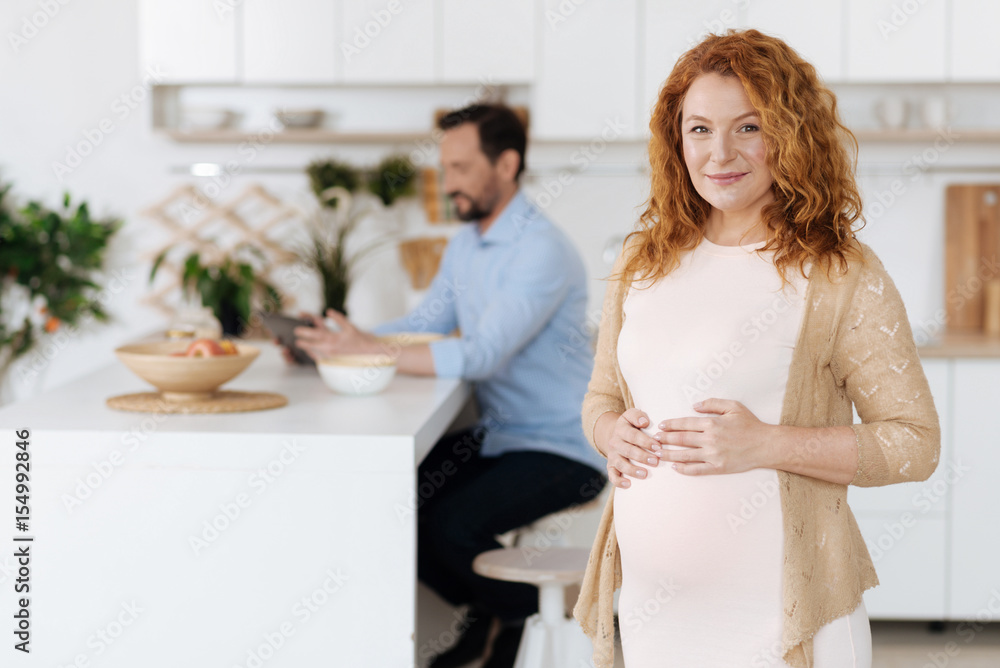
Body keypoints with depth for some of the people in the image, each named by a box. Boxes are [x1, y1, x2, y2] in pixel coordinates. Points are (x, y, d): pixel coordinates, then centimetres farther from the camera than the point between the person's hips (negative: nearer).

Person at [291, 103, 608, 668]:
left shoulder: (543, 251, -21)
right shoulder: (466, 243, 9)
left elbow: (481, 355, -30)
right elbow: (425, 324, 10)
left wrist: (368, 352, -32)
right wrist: (343, 339, -6)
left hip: (562, 450, -8)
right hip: (498, 435, 9)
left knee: (449, 525, -27)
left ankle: (533, 618, 4)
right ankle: (487, 613, 15)